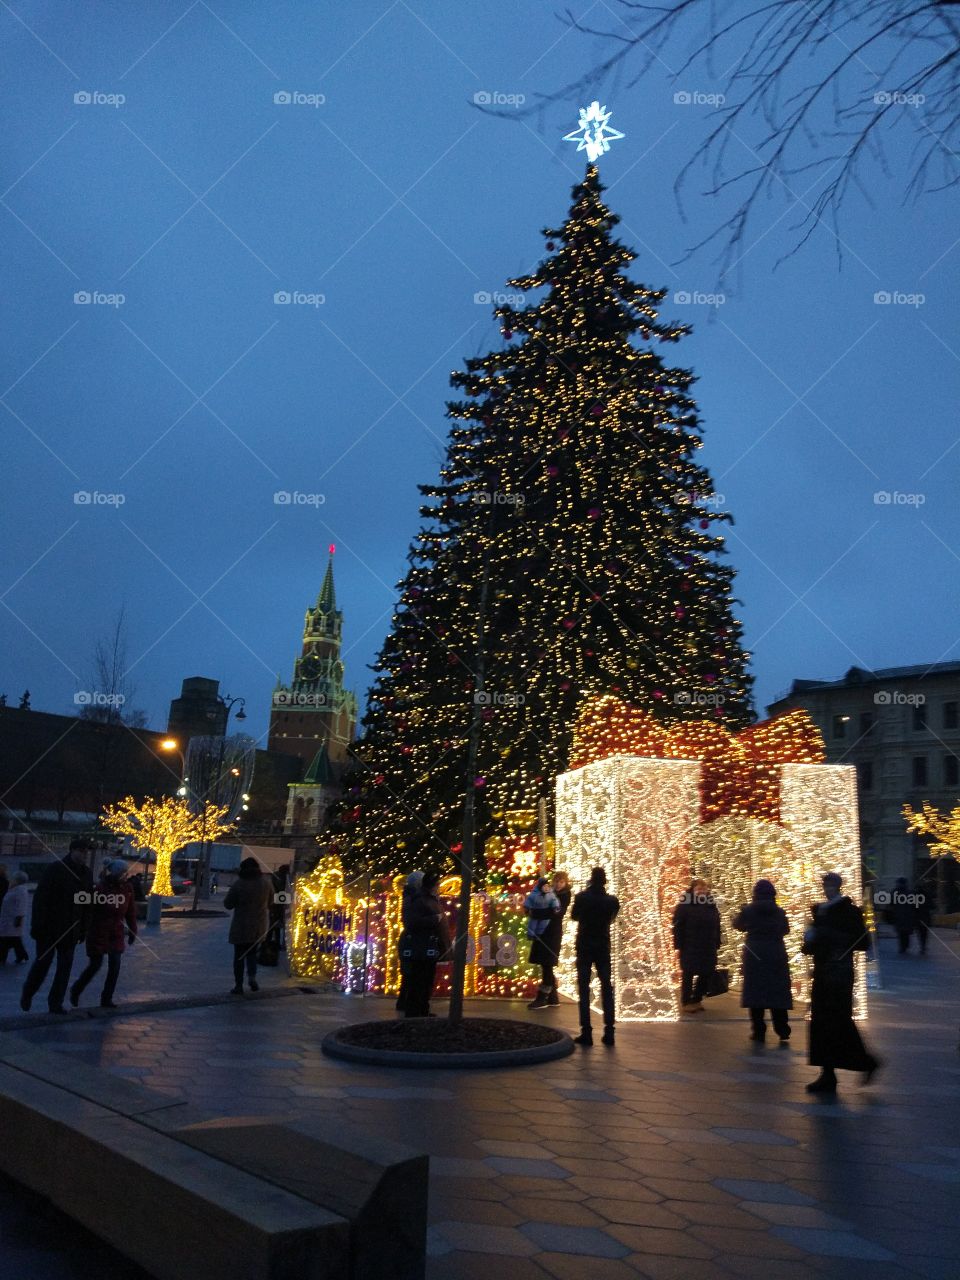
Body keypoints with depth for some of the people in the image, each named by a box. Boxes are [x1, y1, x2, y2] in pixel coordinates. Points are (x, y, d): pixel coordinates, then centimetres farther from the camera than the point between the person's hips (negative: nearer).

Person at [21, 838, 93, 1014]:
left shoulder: (86, 873, 5)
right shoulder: (55, 869, -10)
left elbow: (87, 902, 8)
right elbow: (40, 898, -12)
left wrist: (83, 929, 5)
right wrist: (37, 925, -15)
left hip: (71, 929, 4)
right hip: (50, 927, -4)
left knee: (65, 965, 4)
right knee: (43, 961, 4)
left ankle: (55, 1003, 13)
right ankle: (27, 995, 27)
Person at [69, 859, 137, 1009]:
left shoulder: (127, 888, -2)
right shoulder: (101, 887, -17)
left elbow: (131, 911, 5)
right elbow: (91, 911, -14)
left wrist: (132, 931, 8)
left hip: (117, 933, 4)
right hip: (98, 933, -4)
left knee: (115, 966, 1)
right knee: (95, 965, 2)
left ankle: (106, 999, 13)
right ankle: (76, 991, 28)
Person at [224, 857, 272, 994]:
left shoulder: (238, 884, -13)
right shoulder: (266, 881, -2)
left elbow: (228, 904, -7)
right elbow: (270, 901, 10)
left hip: (241, 926, -3)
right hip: (260, 925, 3)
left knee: (239, 955, 8)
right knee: (252, 952, 18)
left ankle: (238, 985, 6)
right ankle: (252, 976, -4)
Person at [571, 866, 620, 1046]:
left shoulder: (582, 897, -12)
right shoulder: (611, 900, -6)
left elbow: (574, 916, 4)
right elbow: (611, 918, 9)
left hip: (584, 947, -2)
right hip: (603, 948, 2)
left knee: (584, 988, 1)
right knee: (606, 988, 9)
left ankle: (586, 1032, -4)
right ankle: (609, 1031, 6)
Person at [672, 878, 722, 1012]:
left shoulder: (711, 906, 8)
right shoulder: (684, 906, -8)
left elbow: (716, 927, 10)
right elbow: (678, 927, -10)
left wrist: (716, 944, 6)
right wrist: (678, 946, -15)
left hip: (708, 948, 5)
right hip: (690, 947, -5)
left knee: (707, 974, 7)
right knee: (688, 975, 3)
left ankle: (696, 1000, 25)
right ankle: (685, 1003, 15)